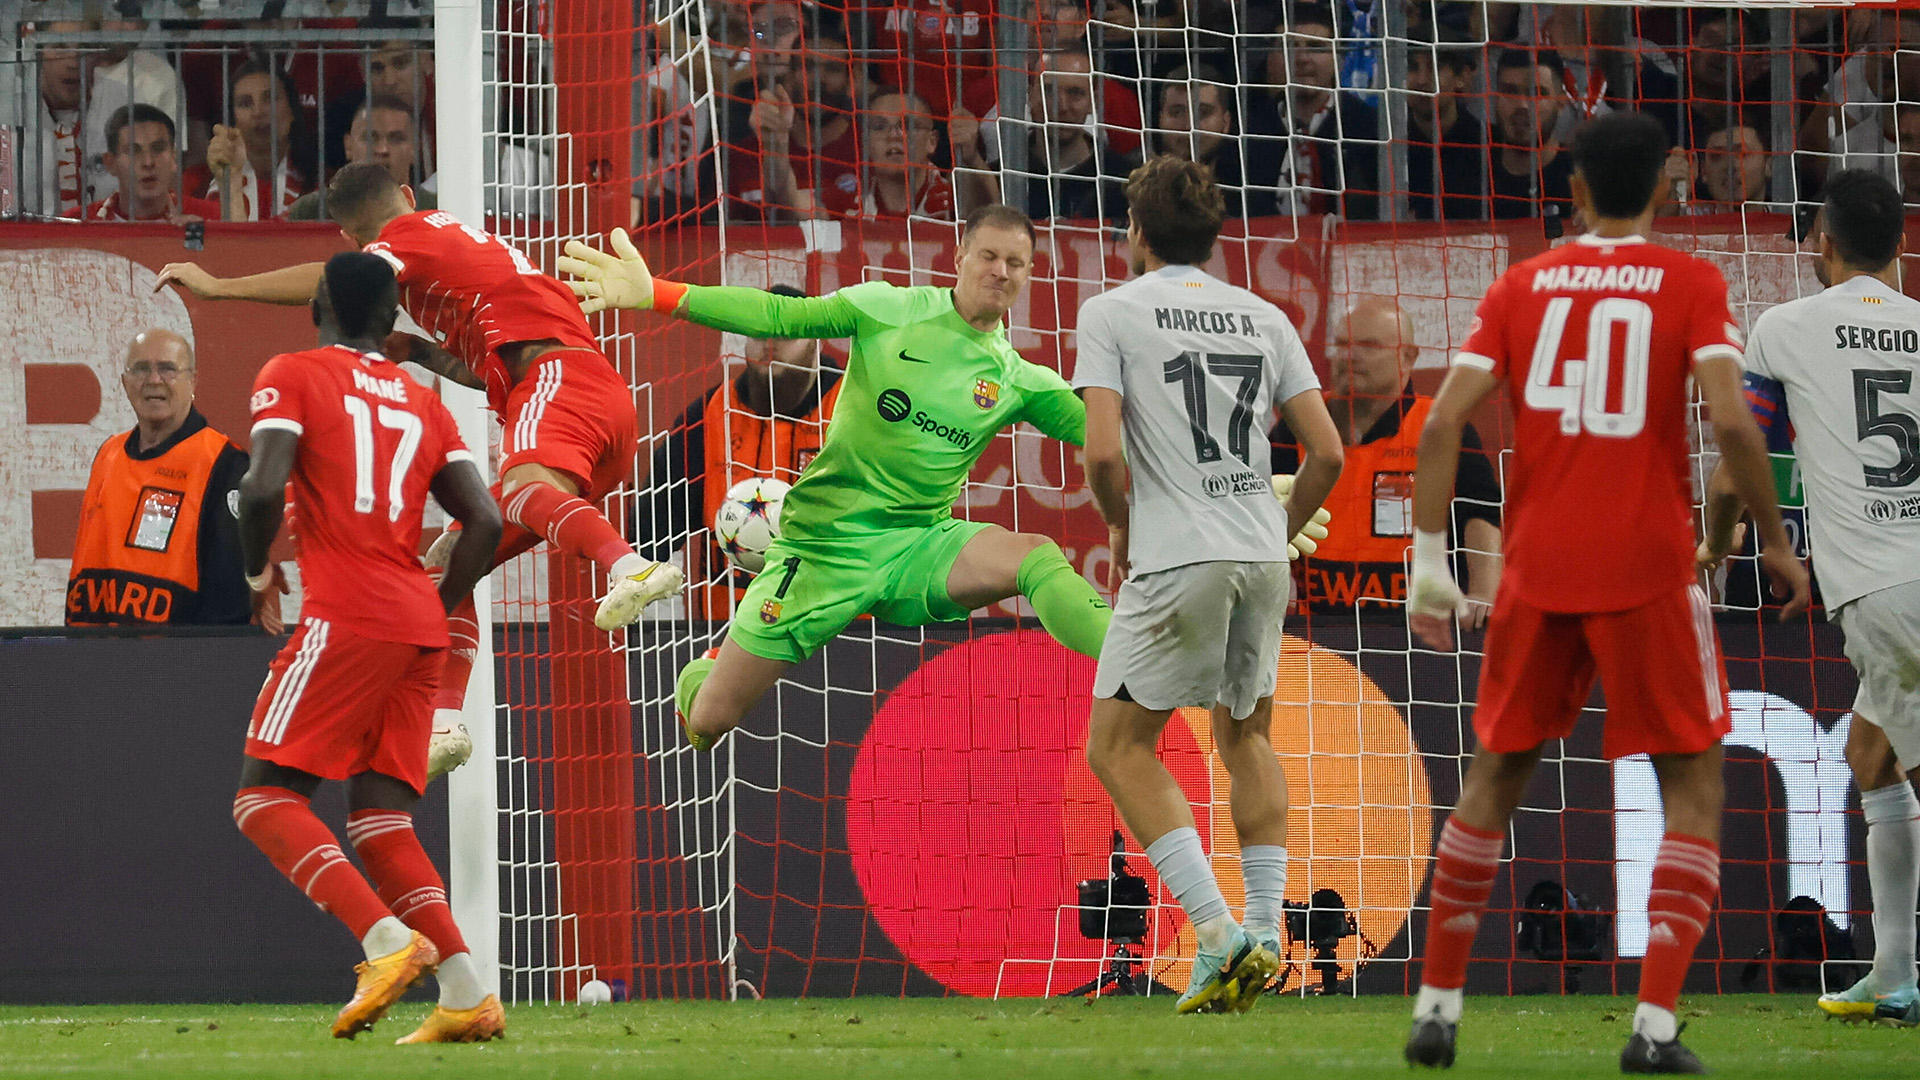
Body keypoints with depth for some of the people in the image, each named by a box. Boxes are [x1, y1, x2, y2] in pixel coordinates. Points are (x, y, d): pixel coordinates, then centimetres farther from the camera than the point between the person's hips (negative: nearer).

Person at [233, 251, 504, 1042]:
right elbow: (484, 520, 10)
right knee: (380, 820, 11)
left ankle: (388, 941, -22)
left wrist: (256, 574, 6)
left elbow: (264, 489, -12)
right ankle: (466, 996, -3)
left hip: (345, 619, -6)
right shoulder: (423, 404, 19)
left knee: (265, 797, -2)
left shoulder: (291, 376, 3)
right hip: (420, 632, 6)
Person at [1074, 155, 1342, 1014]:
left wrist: (1120, 527, 8)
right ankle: (1262, 933, 13)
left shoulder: (1112, 313, 0)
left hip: (1176, 558, -5)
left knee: (1119, 746, 4)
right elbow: (1326, 452, 8)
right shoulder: (1262, 319, 13)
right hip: (1262, 556, 5)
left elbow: (1103, 452, -11)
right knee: (1245, 734, 22)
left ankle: (1218, 932, -10)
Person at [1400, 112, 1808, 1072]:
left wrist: (1428, 560, 3)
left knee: (1493, 779, 18)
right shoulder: (1691, 285, -1)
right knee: (1693, 787, 6)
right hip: (1649, 574, -3)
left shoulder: (1520, 286, 7)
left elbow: (1444, 423, -2)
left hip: (1535, 570, 3)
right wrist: (1776, 543, -3)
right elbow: (1729, 418, -15)